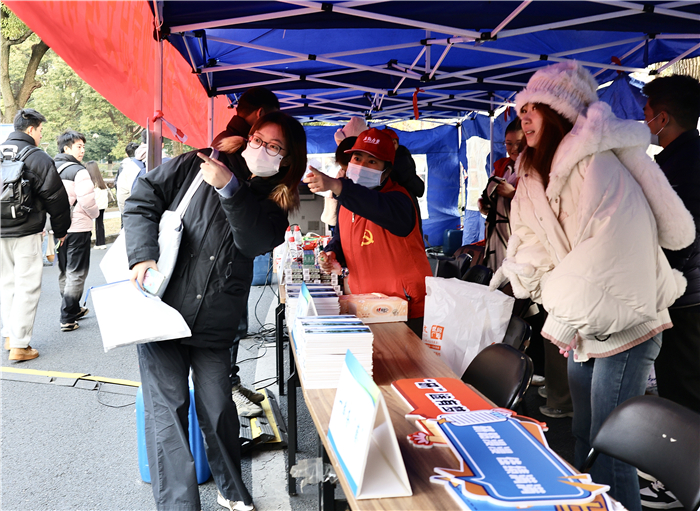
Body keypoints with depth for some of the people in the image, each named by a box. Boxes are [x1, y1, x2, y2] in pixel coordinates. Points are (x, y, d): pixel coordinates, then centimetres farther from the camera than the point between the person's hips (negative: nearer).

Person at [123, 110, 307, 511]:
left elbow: (256, 242, -13)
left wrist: (230, 188, -23)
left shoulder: (274, 201, 7)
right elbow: (142, 202, 2)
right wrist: (144, 256, -12)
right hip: (161, 308, -1)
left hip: (215, 323, 2)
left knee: (218, 408, 6)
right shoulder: (197, 166, 2)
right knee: (168, 409, -4)